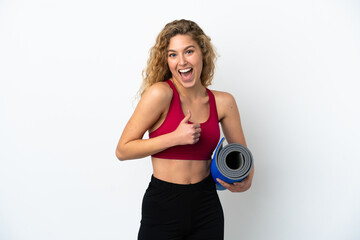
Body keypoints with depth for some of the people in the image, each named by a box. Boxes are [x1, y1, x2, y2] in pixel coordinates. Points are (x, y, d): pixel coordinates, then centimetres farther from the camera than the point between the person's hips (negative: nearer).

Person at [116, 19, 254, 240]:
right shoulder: (160, 93, -14)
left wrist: (245, 180, -8)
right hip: (163, 206, -4)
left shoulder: (223, 102, -1)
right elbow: (123, 150, -12)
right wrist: (176, 138, -20)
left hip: (207, 207, 4)